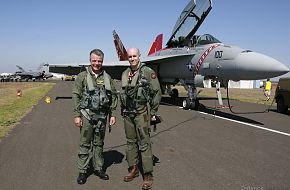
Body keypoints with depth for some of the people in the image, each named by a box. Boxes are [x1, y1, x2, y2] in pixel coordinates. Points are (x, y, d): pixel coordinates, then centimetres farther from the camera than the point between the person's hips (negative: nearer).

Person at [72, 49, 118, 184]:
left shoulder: (107, 77, 7)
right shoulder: (82, 76, -2)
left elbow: (113, 96, 10)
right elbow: (76, 96, -4)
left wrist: (113, 114, 5)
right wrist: (77, 115, -9)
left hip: (102, 116, 3)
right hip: (87, 115, -3)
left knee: (99, 143, 13)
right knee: (85, 144, 4)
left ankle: (98, 168, 27)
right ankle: (82, 171, 16)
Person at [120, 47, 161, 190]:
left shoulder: (148, 72, -7)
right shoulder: (125, 74, 11)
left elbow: (157, 92, -6)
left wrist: (153, 112, -6)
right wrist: (122, 110, 16)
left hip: (142, 112, -6)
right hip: (127, 113, 6)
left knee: (144, 143, -4)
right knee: (131, 142, 13)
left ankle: (148, 175, 6)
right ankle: (133, 169, 27)